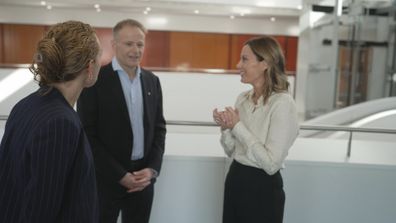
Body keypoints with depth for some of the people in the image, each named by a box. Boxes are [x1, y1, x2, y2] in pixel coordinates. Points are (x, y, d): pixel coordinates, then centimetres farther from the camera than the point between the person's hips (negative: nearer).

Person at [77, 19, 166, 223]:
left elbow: (159, 127, 8)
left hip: (143, 178, 4)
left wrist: (152, 168, -5)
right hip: (106, 179, -4)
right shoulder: (95, 80, -9)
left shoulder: (152, 81, 6)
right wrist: (119, 175, -13)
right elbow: (87, 135, -11)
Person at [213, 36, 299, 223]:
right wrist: (226, 129, -9)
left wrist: (238, 127, -19)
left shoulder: (282, 103, -18)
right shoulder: (243, 98, 3)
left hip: (262, 189, -6)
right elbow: (232, 152, 10)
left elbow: (272, 163, -23)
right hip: (234, 181, 7)